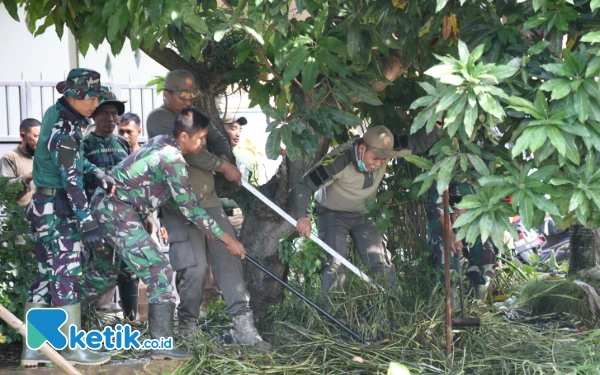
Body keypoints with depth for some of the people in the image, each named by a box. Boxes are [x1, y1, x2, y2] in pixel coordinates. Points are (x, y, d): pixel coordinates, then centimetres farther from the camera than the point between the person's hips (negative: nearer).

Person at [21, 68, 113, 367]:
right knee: (65, 276, -4)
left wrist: (97, 173, 3)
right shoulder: (64, 131, -21)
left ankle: (33, 349, 13)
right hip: (57, 209, -9)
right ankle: (73, 349, 2)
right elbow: (71, 181, -23)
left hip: (45, 206, 9)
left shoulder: (57, 113, 7)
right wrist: (88, 224, -23)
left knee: (46, 275, 10)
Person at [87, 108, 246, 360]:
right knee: (159, 271, -10)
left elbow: (176, 199, 15)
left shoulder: (162, 144, 8)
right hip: (118, 212, -10)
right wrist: (226, 239, -10)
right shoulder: (172, 159, -18)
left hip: (107, 205, 10)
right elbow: (189, 207, -15)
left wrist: (203, 229, 17)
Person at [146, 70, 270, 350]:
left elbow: (218, 140, 13)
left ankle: (243, 325, -6)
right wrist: (223, 167, -15)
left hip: (208, 200, 7)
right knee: (195, 267, -12)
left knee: (228, 257, -3)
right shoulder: (159, 119, -6)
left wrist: (224, 158, -11)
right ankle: (187, 327, 7)